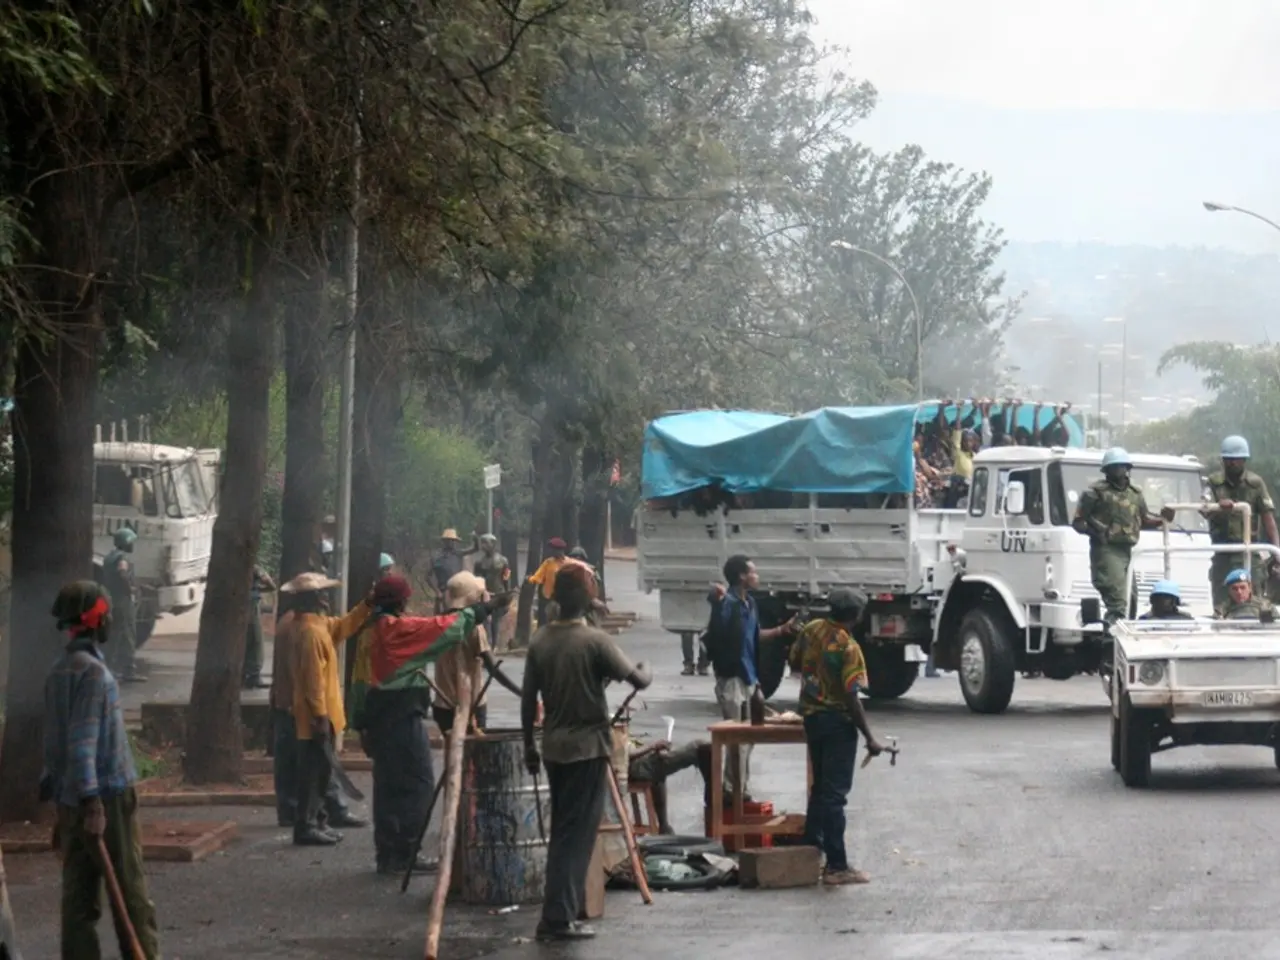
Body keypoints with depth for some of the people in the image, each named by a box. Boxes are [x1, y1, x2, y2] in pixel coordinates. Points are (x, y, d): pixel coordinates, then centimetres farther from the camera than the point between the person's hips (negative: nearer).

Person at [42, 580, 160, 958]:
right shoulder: (93, 672, -15)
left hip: (69, 801, 8)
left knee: (79, 897, 7)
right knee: (131, 895, 0)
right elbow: (83, 742, -21)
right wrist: (92, 802, -23)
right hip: (105, 798, -8)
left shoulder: (59, 672, 12)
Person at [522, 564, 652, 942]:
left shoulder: (539, 641, 2)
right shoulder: (596, 641, -14)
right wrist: (645, 672, 11)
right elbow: (637, 680, -12)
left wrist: (529, 745, 16)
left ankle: (562, 908, 21)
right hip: (588, 746, -6)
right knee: (577, 833, -3)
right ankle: (557, 918, -6)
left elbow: (528, 699, 5)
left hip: (554, 746, 6)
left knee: (563, 830, 16)